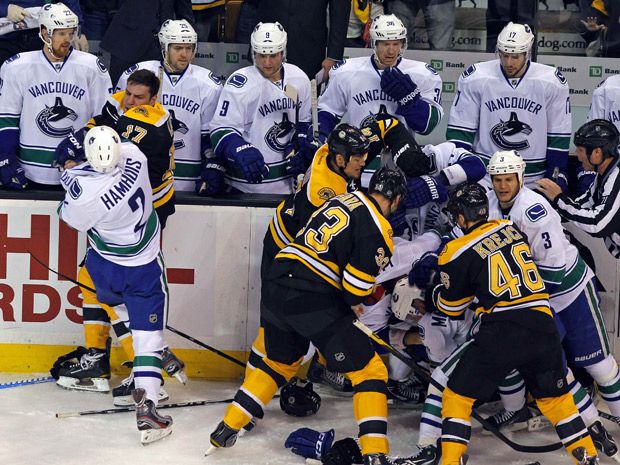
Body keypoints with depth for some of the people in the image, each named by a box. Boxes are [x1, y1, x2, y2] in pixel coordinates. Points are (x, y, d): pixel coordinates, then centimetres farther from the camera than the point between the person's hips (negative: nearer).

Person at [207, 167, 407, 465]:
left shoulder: (346, 198, 16)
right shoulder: (378, 228, -8)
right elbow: (358, 282, -10)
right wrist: (354, 304, 12)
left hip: (278, 283, 8)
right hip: (315, 303, -8)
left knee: (280, 362, 29)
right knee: (370, 371, 2)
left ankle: (227, 429, 29)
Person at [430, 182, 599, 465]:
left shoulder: (458, 253, -1)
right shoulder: (511, 229, 13)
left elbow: (450, 306, 10)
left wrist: (437, 290, 33)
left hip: (502, 332, -5)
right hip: (543, 328, 5)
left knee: (458, 395, 8)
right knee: (554, 395, 23)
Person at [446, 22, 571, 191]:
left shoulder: (552, 81, -4)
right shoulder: (475, 78, -7)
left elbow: (558, 137, 3)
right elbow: (460, 131, -2)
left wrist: (557, 176, -1)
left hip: (534, 182, 1)